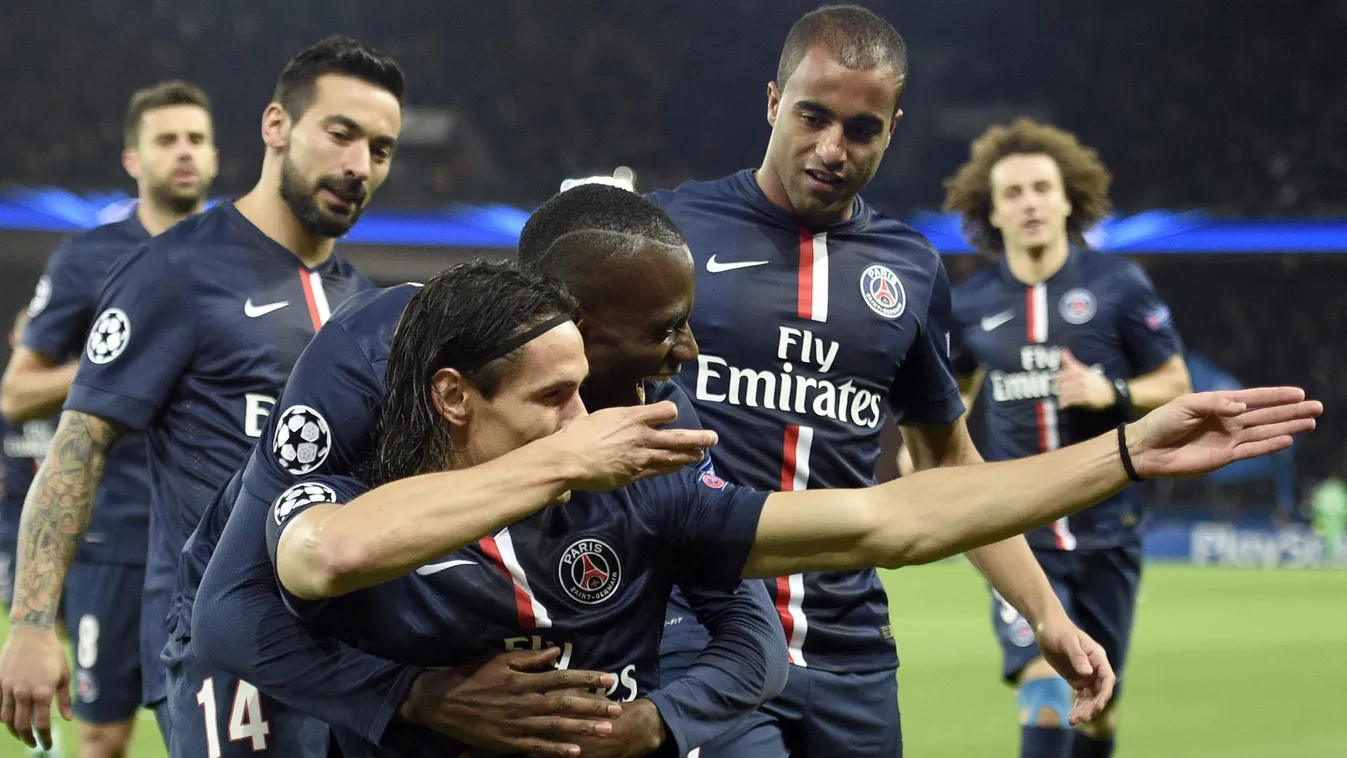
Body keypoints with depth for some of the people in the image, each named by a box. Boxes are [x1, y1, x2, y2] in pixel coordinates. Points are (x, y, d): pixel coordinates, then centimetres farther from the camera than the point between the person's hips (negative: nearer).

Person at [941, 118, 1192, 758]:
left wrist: (1111, 392, -17)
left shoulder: (1118, 285, -5)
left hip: (1106, 530, 1)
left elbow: (1176, 383, 1)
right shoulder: (970, 304, 0)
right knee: (1045, 691, -19)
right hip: (1020, 532, -1)